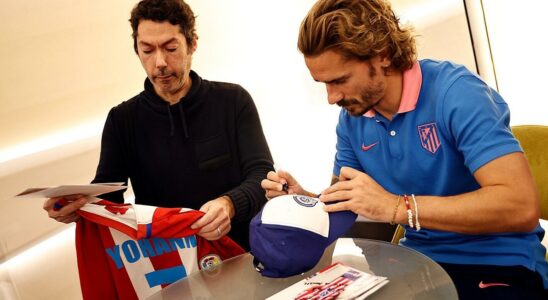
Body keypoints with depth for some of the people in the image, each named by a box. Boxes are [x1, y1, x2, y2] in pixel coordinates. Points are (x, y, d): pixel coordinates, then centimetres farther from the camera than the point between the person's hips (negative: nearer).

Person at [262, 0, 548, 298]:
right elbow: (343, 205, 11)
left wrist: (396, 207, -31)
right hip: (419, 260, 5)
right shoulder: (351, 119, 0)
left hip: (498, 265, -5)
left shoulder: (455, 91, -20)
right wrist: (302, 198, -10)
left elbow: (522, 205, -28)